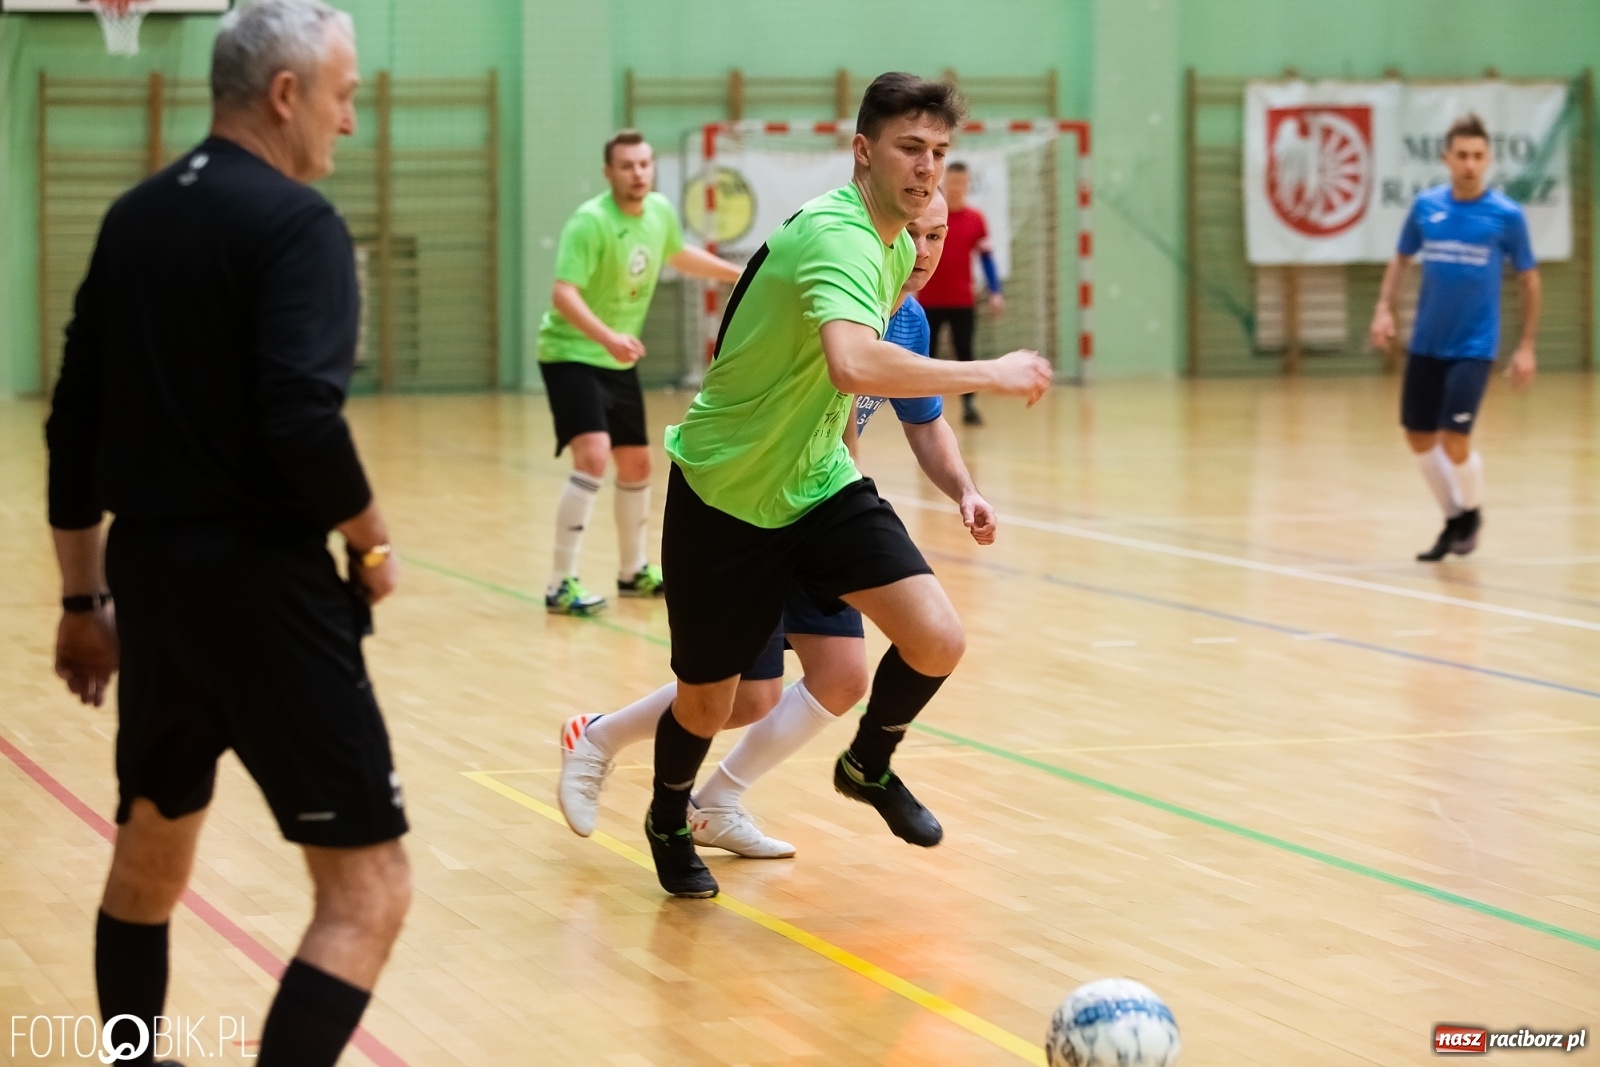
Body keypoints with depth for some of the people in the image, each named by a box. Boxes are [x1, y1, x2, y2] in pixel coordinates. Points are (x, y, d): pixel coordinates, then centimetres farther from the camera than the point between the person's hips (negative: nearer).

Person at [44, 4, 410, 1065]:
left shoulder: (134, 218, 11)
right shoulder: (294, 223, -11)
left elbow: (73, 423, 14)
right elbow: (301, 422, -23)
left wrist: (85, 596, 21)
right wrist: (373, 544, -6)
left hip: (151, 579, 8)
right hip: (262, 590, -8)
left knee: (151, 851, 27)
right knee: (367, 892, -6)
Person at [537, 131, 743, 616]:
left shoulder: (661, 211, -1)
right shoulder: (590, 222, -24)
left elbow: (680, 254, 22)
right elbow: (563, 294, -33)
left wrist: (741, 274, 27)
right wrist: (607, 336, -47)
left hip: (619, 359, 8)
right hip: (571, 354, -8)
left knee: (637, 464, 17)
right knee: (593, 457, -24)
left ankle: (634, 571, 37)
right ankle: (561, 584, -19)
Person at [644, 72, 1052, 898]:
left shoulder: (898, 248, 1)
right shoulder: (836, 236, -29)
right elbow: (854, 365, -49)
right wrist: (994, 374, -41)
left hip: (819, 482, 7)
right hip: (722, 495, -7)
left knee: (937, 642, -12)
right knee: (709, 704, 7)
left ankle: (869, 765, 18)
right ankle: (668, 823, 40)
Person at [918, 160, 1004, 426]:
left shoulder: (976, 219, 2)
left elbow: (986, 257, 4)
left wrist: (994, 292, -3)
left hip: (962, 301, 1)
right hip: (929, 300, 0)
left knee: (964, 352, -1)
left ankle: (969, 406, 2)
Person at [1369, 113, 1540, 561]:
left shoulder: (1507, 215, -9)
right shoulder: (1425, 205, -1)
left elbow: (1529, 278, 1)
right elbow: (1401, 258, 14)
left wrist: (1526, 347, -2)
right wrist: (1384, 308, -1)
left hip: (1474, 347, -4)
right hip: (1425, 344, 4)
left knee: (1454, 441, -13)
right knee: (1420, 439, 8)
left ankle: (1472, 513, 17)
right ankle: (1454, 520, 29)